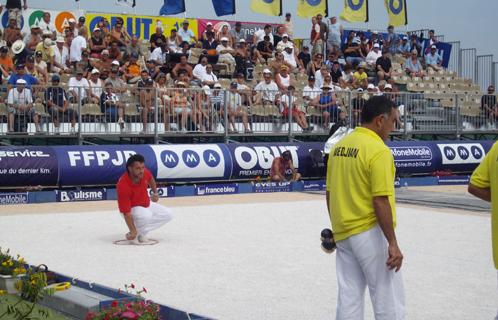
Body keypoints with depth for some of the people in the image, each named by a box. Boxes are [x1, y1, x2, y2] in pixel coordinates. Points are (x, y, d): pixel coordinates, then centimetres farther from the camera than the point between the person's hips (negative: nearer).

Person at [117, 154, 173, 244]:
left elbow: (150, 179, 11)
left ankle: (141, 232, 7)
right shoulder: (123, 186, -36)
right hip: (132, 209, -7)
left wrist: (155, 193, 14)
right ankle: (139, 234, -7)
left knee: (167, 215, 3)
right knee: (146, 215, -37)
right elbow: (126, 212, -33)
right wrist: (133, 231, -34)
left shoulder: (144, 172, -19)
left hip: (147, 204, 7)